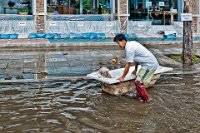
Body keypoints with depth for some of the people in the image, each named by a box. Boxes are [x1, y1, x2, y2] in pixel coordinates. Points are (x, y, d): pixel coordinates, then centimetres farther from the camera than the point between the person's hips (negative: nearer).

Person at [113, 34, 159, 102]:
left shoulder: (129, 49, -18)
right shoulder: (132, 43, 10)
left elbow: (128, 65, -13)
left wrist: (122, 77, -3)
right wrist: (135, 69, 32)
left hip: (149, 65, -10)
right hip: (153, 63, 10)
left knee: (138, 82, -7)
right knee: (139, 80, 20)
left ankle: (145, 99, 4)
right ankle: (139, 95, 33)